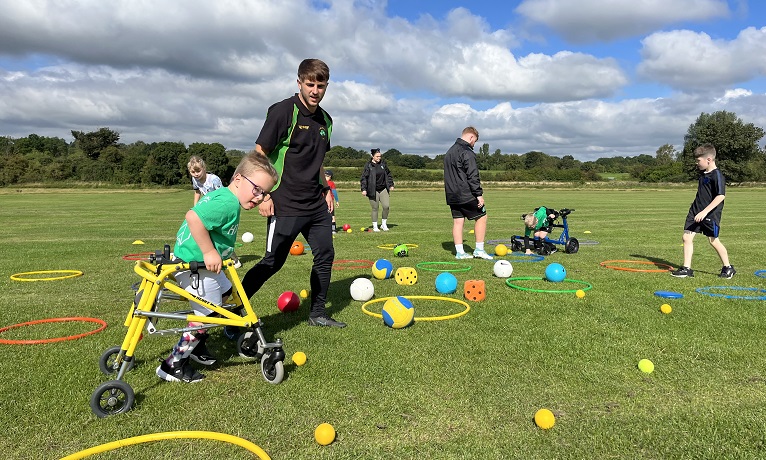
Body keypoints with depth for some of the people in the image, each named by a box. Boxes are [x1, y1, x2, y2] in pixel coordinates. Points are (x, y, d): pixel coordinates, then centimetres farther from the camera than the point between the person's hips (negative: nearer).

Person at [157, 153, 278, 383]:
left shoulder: (222, 196, 8)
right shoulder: (227, 203, -26)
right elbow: (193, 218, -38)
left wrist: (224, 253, 17)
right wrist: (209, 253, -30)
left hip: (201, 262, 11)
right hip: (193, 265, -11)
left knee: (224, 291, 26)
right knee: (207, 315, -2)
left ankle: (196, 345, 39)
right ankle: (173, 366, 11)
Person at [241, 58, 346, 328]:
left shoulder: (325, 120, 12)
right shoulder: (283, 111, -11)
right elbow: (259, 154, -12)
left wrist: (325, 190, 18)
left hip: (316, 204, 7)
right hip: (286, 205, -7)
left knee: (325, 255, 9)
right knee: (273, 262, -3)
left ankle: (317, 314, 25)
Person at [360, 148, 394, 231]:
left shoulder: (383, 164, 8)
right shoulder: (368, 165, -5)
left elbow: (388, 175, 20)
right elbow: (364, 178, -5)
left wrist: (391, 185, 16)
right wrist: (364, 189, -12)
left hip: (383, 189, 4)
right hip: (373, 191, -4)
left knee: (386, 206, -6)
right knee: (375, 209, 1)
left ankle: (383, 224, 14)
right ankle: (375, 226, 16)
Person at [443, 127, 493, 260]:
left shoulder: (450, 151, 17)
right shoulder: (467, 152, -13)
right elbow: (473, 176, -18)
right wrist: (479, 194, -16)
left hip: (452, 195, 8)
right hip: (466, 195, -8)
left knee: (457, 221, 9)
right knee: (481, 217, 4)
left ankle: (459, 252, 9)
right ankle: (479, 249, 4)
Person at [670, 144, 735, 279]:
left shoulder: (717, 175, -16)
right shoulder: (703, 173, 10)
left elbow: (721, 196, -24)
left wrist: (705, 211, -29)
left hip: (710, 214, -8)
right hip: (696, 211, 8)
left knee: (713, 241, 3)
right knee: (686, 237, 0)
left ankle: (727, 267, 24)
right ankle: (686, 269, 5)